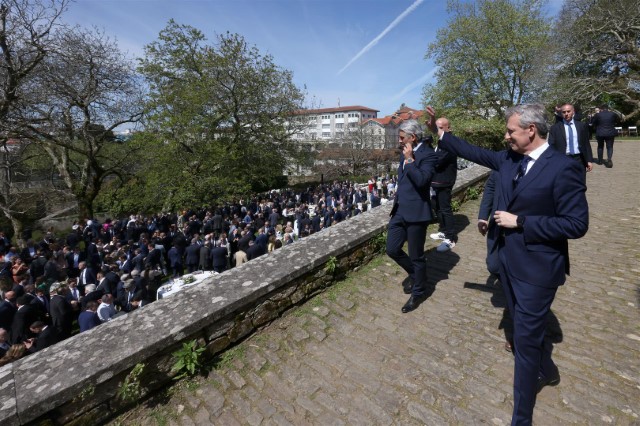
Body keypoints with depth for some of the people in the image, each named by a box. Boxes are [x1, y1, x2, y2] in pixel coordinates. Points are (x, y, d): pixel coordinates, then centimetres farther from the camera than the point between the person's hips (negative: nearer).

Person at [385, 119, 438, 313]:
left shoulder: (428, 155, -12)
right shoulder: (406, 152, 12)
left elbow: (421, 180, -27)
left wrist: (409, 159, -19)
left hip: (416, 212, -8)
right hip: (400, 210, 8)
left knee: (416, 255, 6)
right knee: (392, 249, 12)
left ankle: (419, 292, 29)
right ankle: (414, 273, 39)